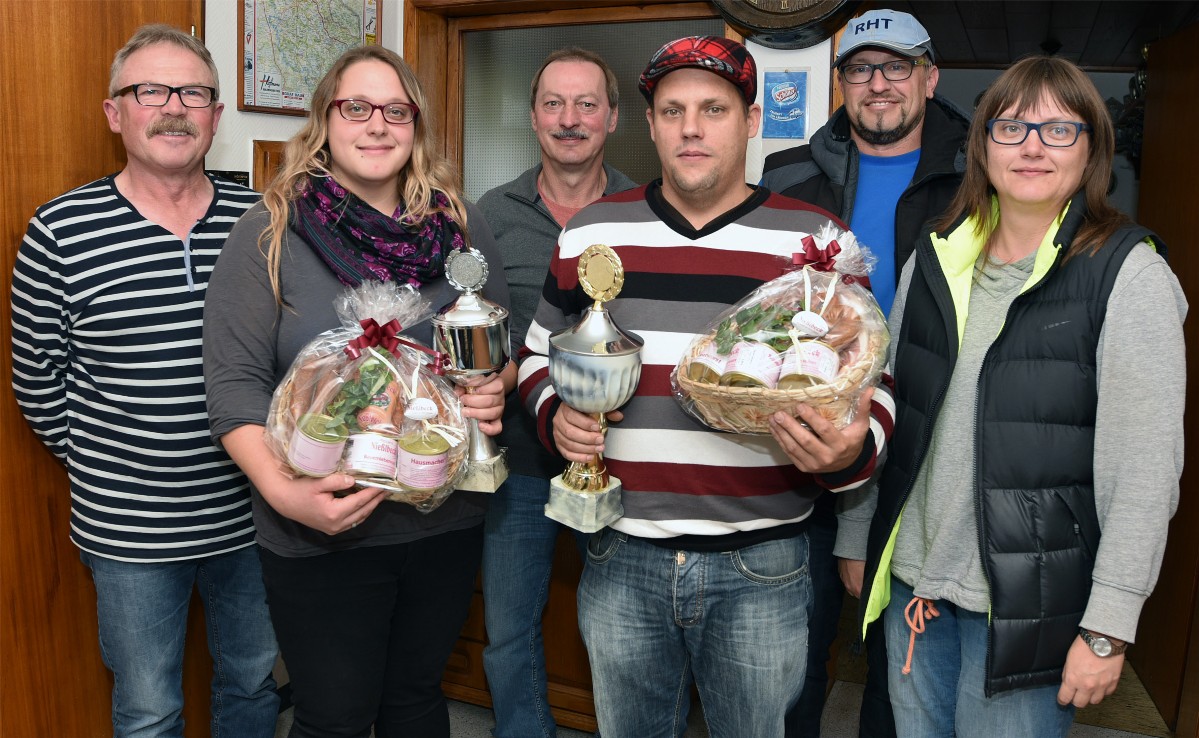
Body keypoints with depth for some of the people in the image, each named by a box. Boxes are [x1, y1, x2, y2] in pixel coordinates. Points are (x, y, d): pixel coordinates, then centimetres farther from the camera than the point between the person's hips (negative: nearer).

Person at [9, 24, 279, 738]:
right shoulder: (61, 232, -9)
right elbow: (38, 383, 0)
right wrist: (104, 467, 0)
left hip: (250, 512, 2)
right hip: (129, 528, -2)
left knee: (254, 681, 22)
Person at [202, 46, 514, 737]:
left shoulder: (462, 227, 4)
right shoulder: (271, 233, -6)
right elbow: (236, 382, -10)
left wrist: (497, 391, -12)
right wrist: (284, 491, -23)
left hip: (447, 520, 3)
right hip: (322, 533, -3)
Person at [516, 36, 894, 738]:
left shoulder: (815, 240, -3)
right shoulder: (591, 233, 3)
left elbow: (871, 383, 1)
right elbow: (543, 351, 15)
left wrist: (851, 451, -21)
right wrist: (556, 415, -6)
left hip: (762, 571, -1)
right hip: (621, 562, 2)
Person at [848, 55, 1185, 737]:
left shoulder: (1129, 273, -9)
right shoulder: (935, 259, 5)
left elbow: (1145, 470, -12)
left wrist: (1108, 628, -14)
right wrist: (857, 539, 10)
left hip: (1030, 601, -4)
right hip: (913, 579, 5)